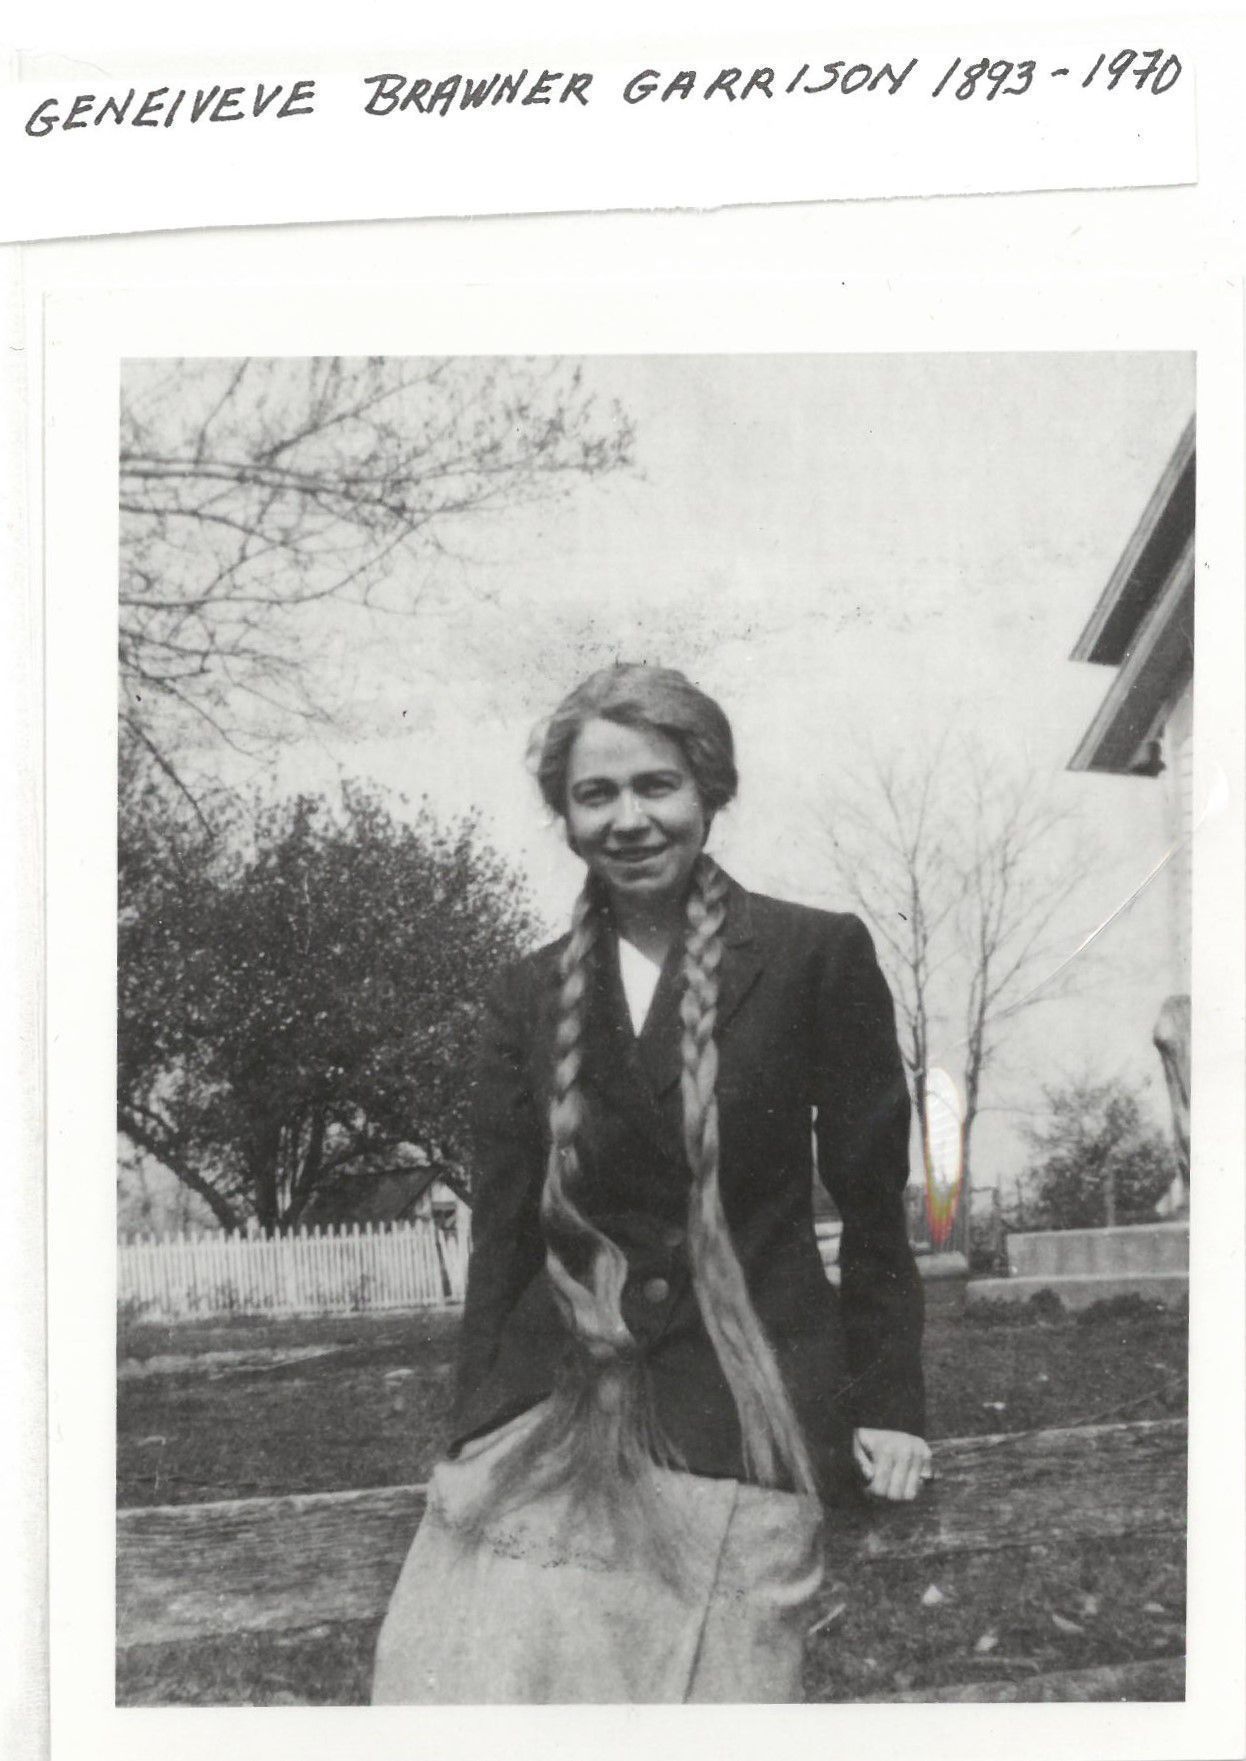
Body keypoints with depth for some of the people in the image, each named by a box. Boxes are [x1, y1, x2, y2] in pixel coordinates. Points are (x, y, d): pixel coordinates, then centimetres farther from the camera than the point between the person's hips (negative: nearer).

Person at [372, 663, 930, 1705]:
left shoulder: (818, 956, -1)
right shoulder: (530, 1000, 10)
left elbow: (871, 1197, 4)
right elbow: (501, 1235, 12)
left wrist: (888, 1402, 4)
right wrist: (474, 1441, 11)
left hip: (739, 1419, -3)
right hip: (552, 1414, 3)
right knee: (489, 1676, -4)